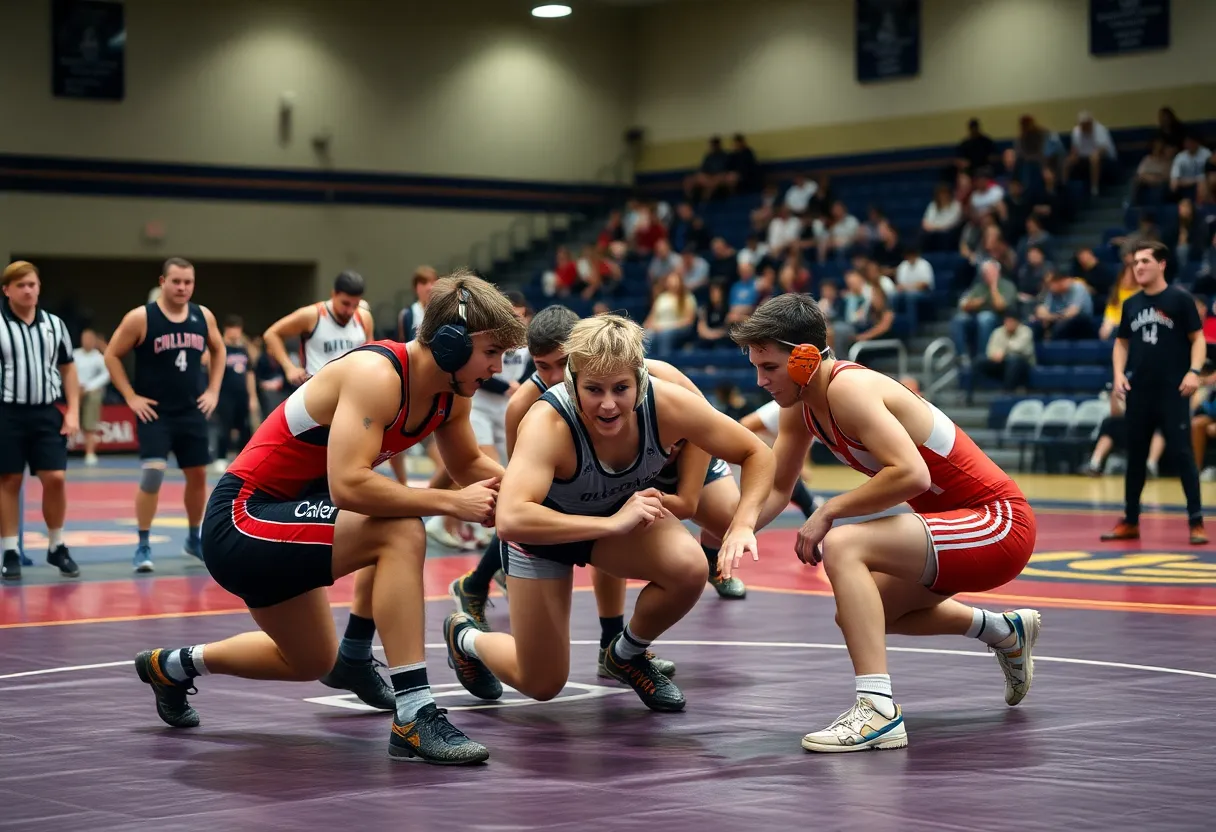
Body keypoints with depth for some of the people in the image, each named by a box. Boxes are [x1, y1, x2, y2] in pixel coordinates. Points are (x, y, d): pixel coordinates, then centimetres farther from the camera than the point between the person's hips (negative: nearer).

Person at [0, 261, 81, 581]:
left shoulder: (54, 324, 9)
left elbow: (67, 369, 16)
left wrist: (73, 411, 7)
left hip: (47, 412, 3)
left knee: (55, 478, -2)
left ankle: (56, 547, 14)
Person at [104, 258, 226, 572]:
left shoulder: (203, 316, 2)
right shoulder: (140, 318, -11)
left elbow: (218, 350, 19)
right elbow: (112, 356, -5)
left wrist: (213, 391, 10)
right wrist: (131, 397, -9)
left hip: (192, 412, 5)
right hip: (154, 413, -5)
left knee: (198, 475, 11)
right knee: (152, 473, -17)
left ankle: (194, 538, 31)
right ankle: (143, 546, -7)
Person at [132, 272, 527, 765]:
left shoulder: (451, 393, 0)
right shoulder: (377, 374, -27)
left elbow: (469, 464, 17)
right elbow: (348, 484, -38)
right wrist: (450, 503, -33)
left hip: (285, 511, 10)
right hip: (241, 520, -10)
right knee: (400, 533, -27)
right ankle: (414, 716, -28)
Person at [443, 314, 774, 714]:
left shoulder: (669, 404, -28)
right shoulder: (547, 424, -38)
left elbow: (757, 455, -15)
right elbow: (510, 520, -51)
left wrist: (743, 525, -31)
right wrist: (613, 524, -52)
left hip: (626, 511, 3)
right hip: (545, 527, -3)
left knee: (689, 569, -27)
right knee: (541, 683, 1)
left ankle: (627, 655, 4)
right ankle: (465, 638, 35)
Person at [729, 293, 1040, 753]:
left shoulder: (848, 387, -24)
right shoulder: (801, 404, 4)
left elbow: (912, 473, -34)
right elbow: (777, 489, 12)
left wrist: (828, 512, -25)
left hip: (1000, 524, -10)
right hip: (960, 527, 10)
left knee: (843, 546, -28)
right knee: (856, 613, 25)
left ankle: (878, 709, -31)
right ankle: (1005, 631, 40)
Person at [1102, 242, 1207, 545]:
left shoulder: (1180, 299, -3)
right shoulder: (1131, 304, 10)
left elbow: (1197, 338, -2)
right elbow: (1122, 342, 18)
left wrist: (1194, 371, -17)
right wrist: (1119, 374, 3)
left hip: (1173, 391, -5)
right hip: (1138, 391, 5)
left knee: (1181, 453, -7)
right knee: (1135, 455, 10)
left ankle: (1196, 522, -2)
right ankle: (1130, 521, 18)